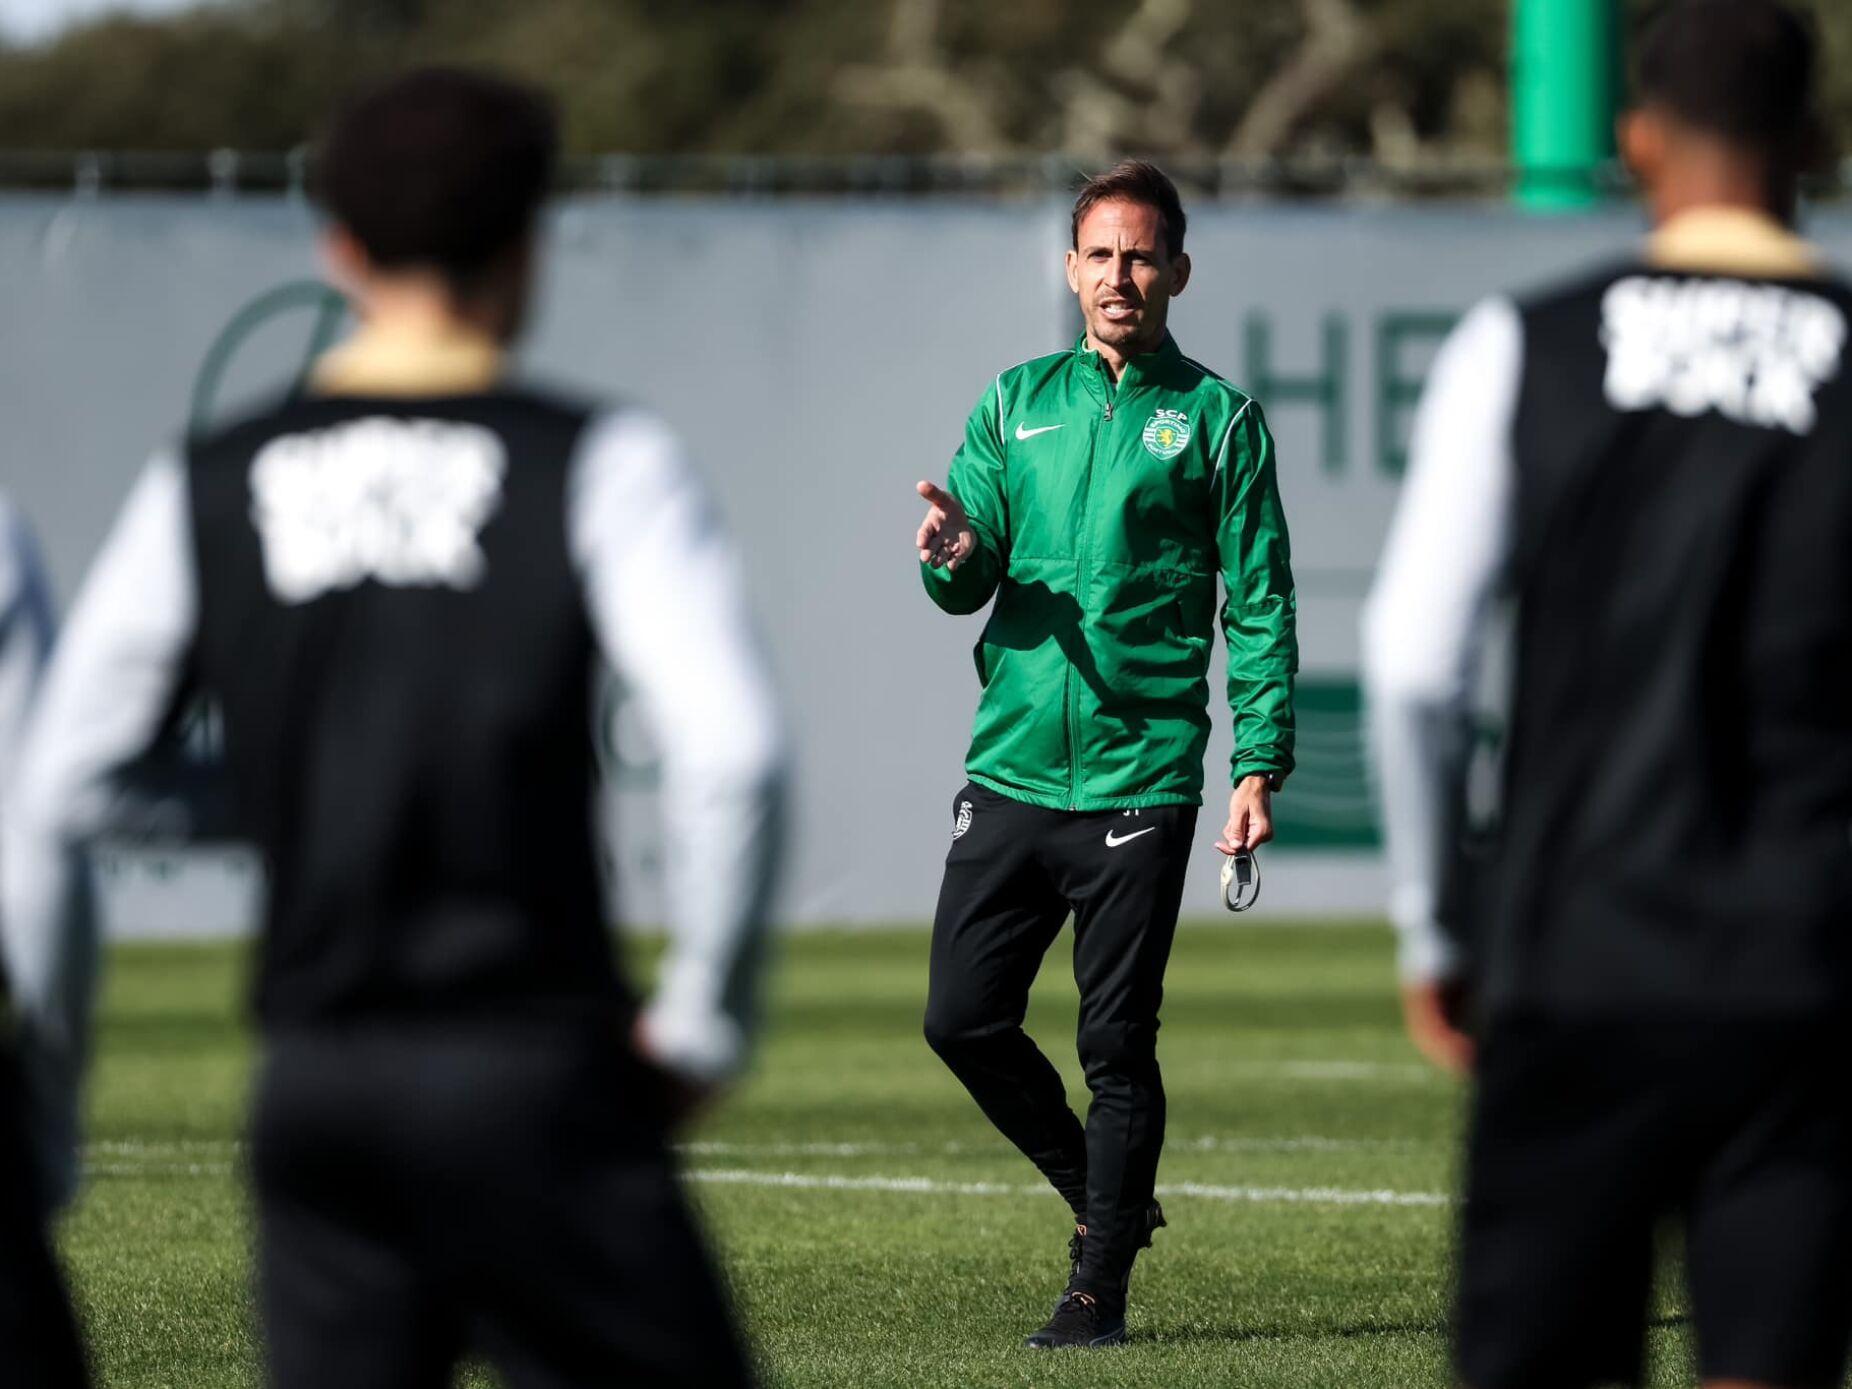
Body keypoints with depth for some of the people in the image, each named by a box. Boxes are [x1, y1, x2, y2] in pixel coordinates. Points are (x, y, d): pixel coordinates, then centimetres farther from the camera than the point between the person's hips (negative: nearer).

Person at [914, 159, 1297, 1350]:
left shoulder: (1216, 419, 2)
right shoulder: (1016, 403, 12)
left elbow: (1261, 605, 1)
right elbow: (966, 585, 8)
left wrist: (1261, 766, -8)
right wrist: (957, 557, -16)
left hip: (1142, 780, -4)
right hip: (1011, 765, 4)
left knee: (1117, 1048, -2)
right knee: (964, 1020, 2)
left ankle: (1101, 1287, 7)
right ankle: (1103, 1196, 23)